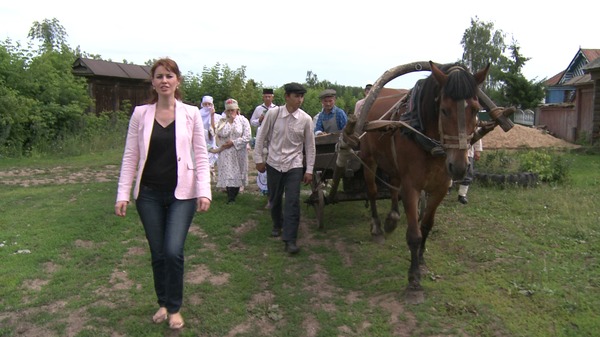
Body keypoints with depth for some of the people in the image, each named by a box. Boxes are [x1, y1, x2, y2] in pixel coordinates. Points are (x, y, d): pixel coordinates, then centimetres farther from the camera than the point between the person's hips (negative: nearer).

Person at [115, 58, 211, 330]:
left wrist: (204, 191, -12)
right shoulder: (140, 114, 2)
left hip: (182, 194, -2)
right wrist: (123, 195, -3)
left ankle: (174, 307, 15)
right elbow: (130, 157, 2)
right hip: (149, 194, 2)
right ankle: (163, 303, 33)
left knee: (173, 251, -9)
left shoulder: (191, 114, -1)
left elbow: (201, 156, -2)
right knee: (158, 254, 11)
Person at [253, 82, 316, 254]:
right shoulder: (273, 113, -9)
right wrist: (259, 159, 2)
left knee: (293, 202, -8)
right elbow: (262, 137, 1)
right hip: (273, 163, 1)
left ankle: (289, 239, -1)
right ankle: (277, 225, 42)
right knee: (274, 199, 15)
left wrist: (309, 169, -1)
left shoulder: (306, 119, -8)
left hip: (294, 165, -1)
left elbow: (310, 145, -1)